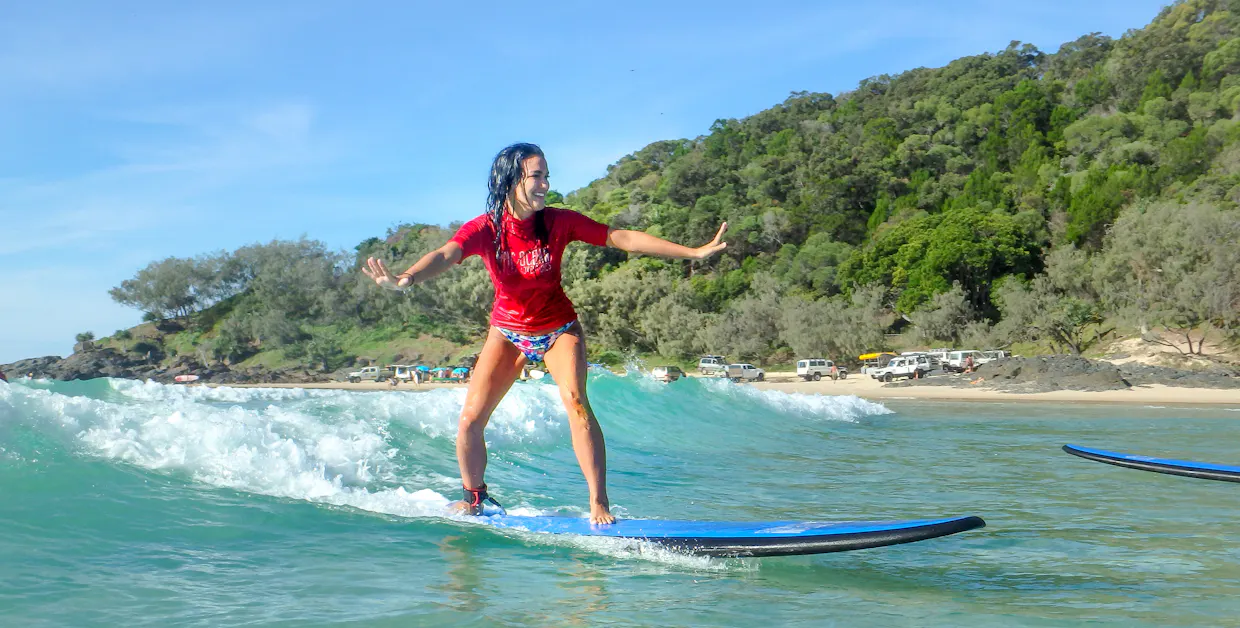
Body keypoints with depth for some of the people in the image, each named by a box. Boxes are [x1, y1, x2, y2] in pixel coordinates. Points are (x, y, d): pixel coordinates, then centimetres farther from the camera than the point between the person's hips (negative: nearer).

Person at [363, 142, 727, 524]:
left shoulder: (559, 222, -16)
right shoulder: (484, 229, -18)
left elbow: (624, 239, -15)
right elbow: (445, 255, -37)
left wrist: (694, 252, -18)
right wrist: (405, 279, -59)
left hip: (558, 328, -1)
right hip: (507, 330, 1)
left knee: (575, 400, -24)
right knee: (470, 418, -5)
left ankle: (599, 504, -15)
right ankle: (473, 498, 21)